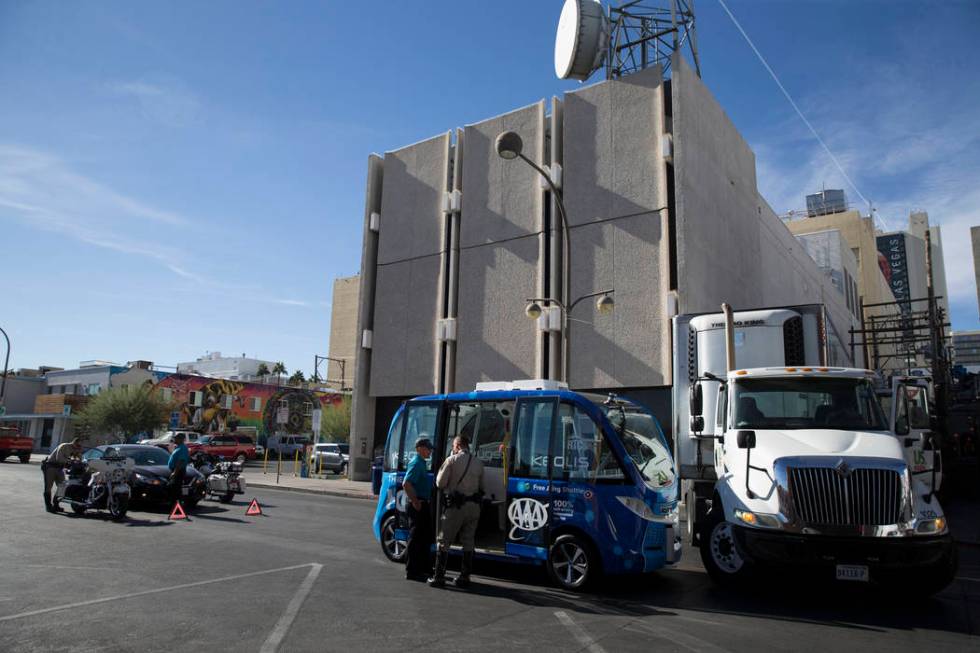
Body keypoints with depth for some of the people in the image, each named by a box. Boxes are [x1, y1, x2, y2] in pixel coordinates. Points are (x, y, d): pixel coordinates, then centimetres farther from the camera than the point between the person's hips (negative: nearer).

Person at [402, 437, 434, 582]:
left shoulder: (421, 463, 15)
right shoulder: (416, 463, -16)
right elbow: (406, 484, -27)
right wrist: (415, 502, -22)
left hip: (423, 504, 10)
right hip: (418, 505, -10)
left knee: (425, 538, 17)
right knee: (416, 539, -3)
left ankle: (425, 568, 27)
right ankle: (412, 571, 4)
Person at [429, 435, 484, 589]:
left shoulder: (452, 460, -8)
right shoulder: (478, 462, 6)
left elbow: (440, 483, -6)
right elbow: (481, 486, 9)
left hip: (456, 506, -4)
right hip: (474, 506, 4)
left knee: (444, 541, 5)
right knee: (468, 542, 12)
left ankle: (439, 577, 7)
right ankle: (464, 578, 15)